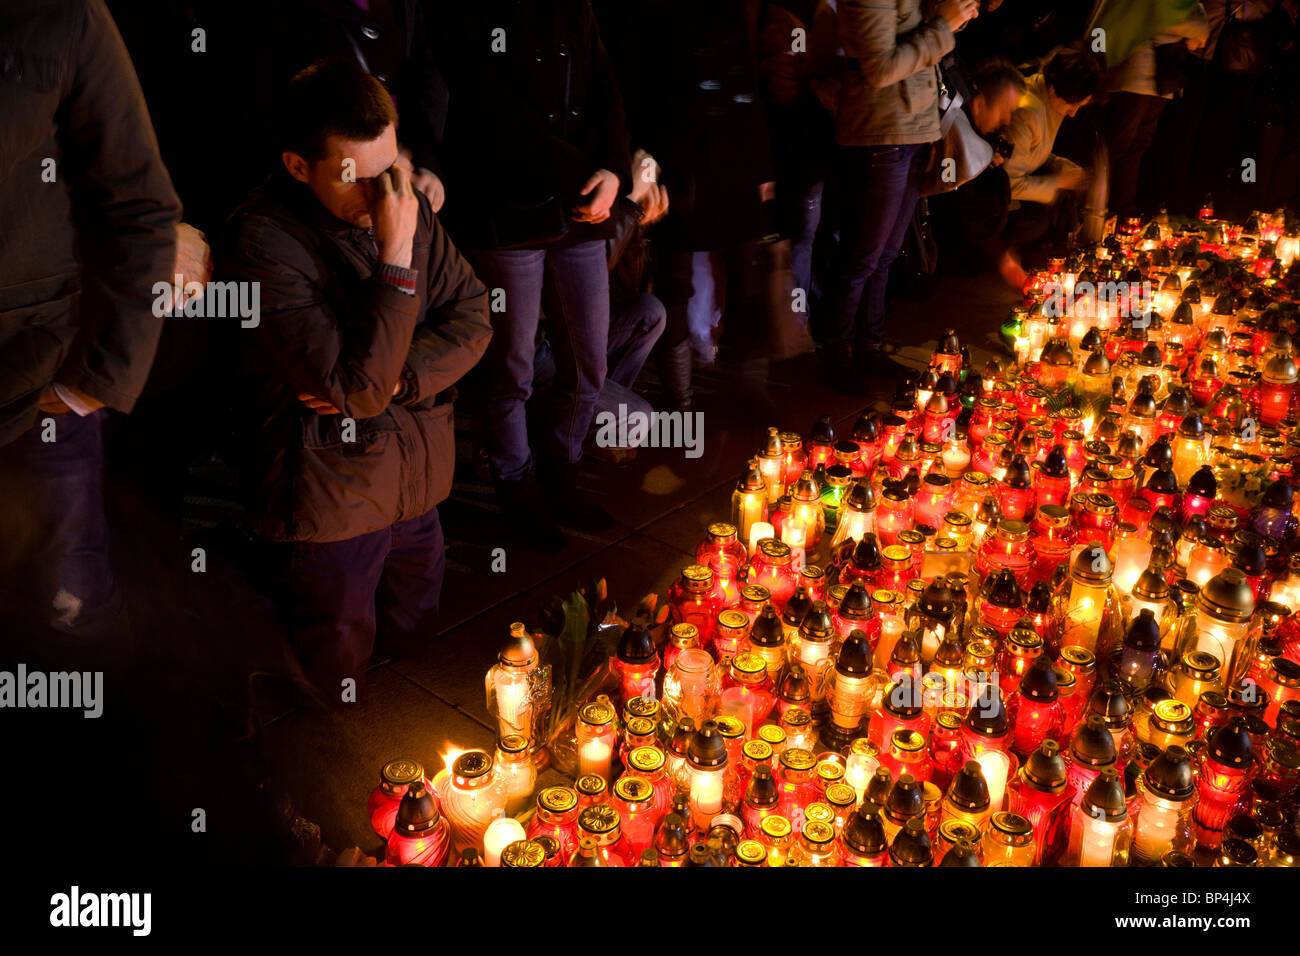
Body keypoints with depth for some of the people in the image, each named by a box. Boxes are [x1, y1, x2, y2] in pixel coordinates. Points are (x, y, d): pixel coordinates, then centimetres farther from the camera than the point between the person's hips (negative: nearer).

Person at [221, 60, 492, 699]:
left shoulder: (406, 202, -5)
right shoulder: (263, 241, -24)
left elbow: (472, 317, -1)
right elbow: (359, 388, -29)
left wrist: (395, 380, -17)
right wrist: (396, 255, -31)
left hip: (419, 477, 6)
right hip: (334, 496, -5)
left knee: (417, 639, 26)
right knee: (337, 676, 15)